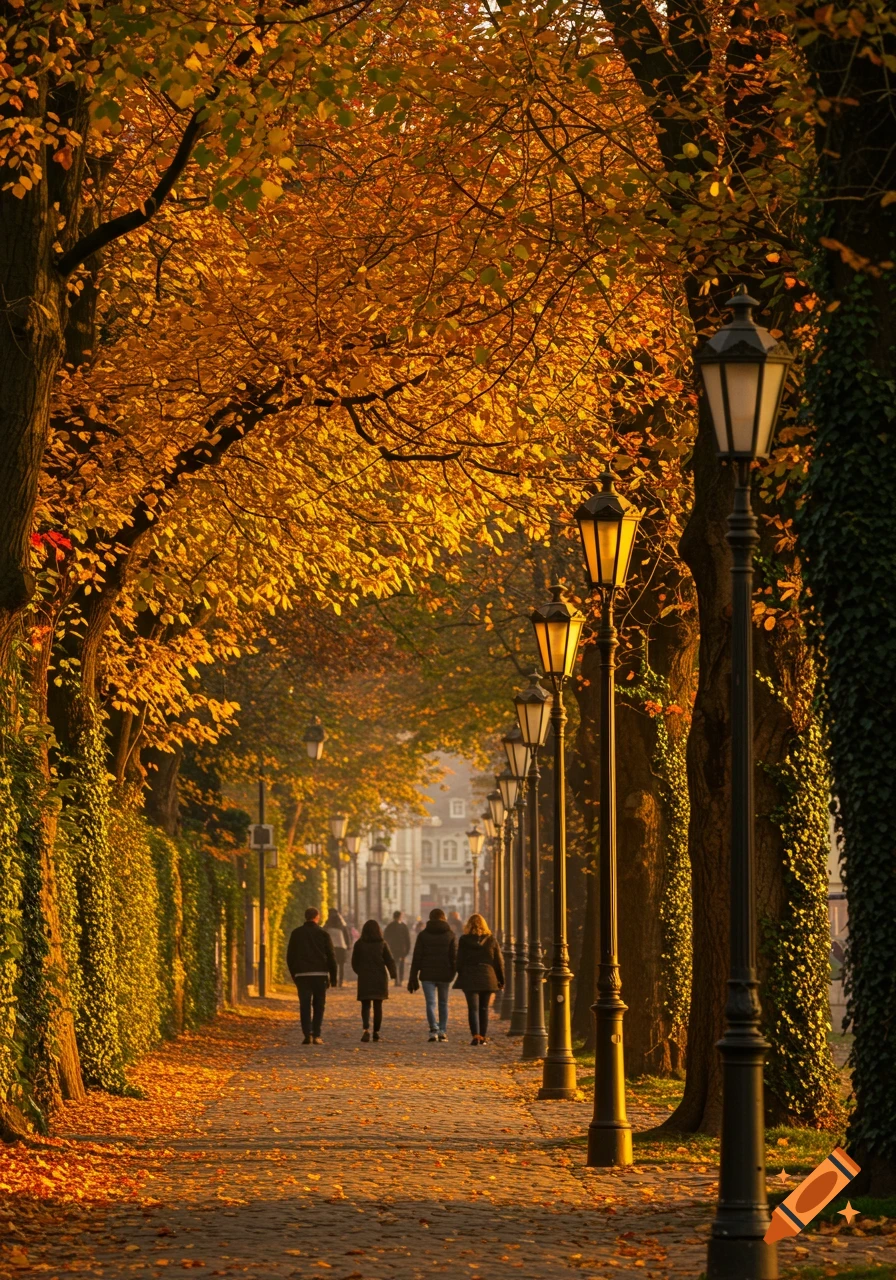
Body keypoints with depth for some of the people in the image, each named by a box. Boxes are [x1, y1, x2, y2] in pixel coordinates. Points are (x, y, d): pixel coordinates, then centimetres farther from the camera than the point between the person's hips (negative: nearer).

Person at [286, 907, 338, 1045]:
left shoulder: (296, 933, 6)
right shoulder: (323, 934, 1)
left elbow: (290, 956, 7)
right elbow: (331, 957, 0)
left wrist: (294, 975, 15)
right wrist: (333, 977, 5)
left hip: (302, 975, 1)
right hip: (320, 974, -1)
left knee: (305, 1005, 1)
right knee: (318, 1005, 6)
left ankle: (307, 1034, -11)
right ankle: (316, 1035, -2)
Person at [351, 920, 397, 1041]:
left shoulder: (359, 944, -2)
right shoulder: (382, 944, -3)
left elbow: (354, 962, 5)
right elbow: (389, 960, -5)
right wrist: (393, 974, 4)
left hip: (364, 978, -1)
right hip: (380, 977, 1)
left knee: (365, 1005, 0)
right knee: (378, 1005, 12)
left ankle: (366, 1029, -22)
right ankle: (376, 1031, 13)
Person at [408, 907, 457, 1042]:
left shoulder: (423, 935, 0)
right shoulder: (450, 935, 2)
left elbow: (417, 957, -1)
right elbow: (454, 957, -3)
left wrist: (413, 977, 2)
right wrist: (454, 974, 1)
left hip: (427, 975, -1)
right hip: (445, 975, 1)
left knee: (430, 1003, -3)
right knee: (443, 1003, 14)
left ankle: (434, 1030, -20)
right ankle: (443, 1030, 10)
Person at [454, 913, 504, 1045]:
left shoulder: (464, 940, -3)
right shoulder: (491, 939, 2)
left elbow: (460, 960, -1)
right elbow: (499, 961, 5)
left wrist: (460, 976, 9)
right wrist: (501, 979, 11)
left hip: (470, 977, -2)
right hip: (487, 977, 2)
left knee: (473, 1008, -4)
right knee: (484, 1008, 14)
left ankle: (476, 1035, -19)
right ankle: (483, 1036, 16)